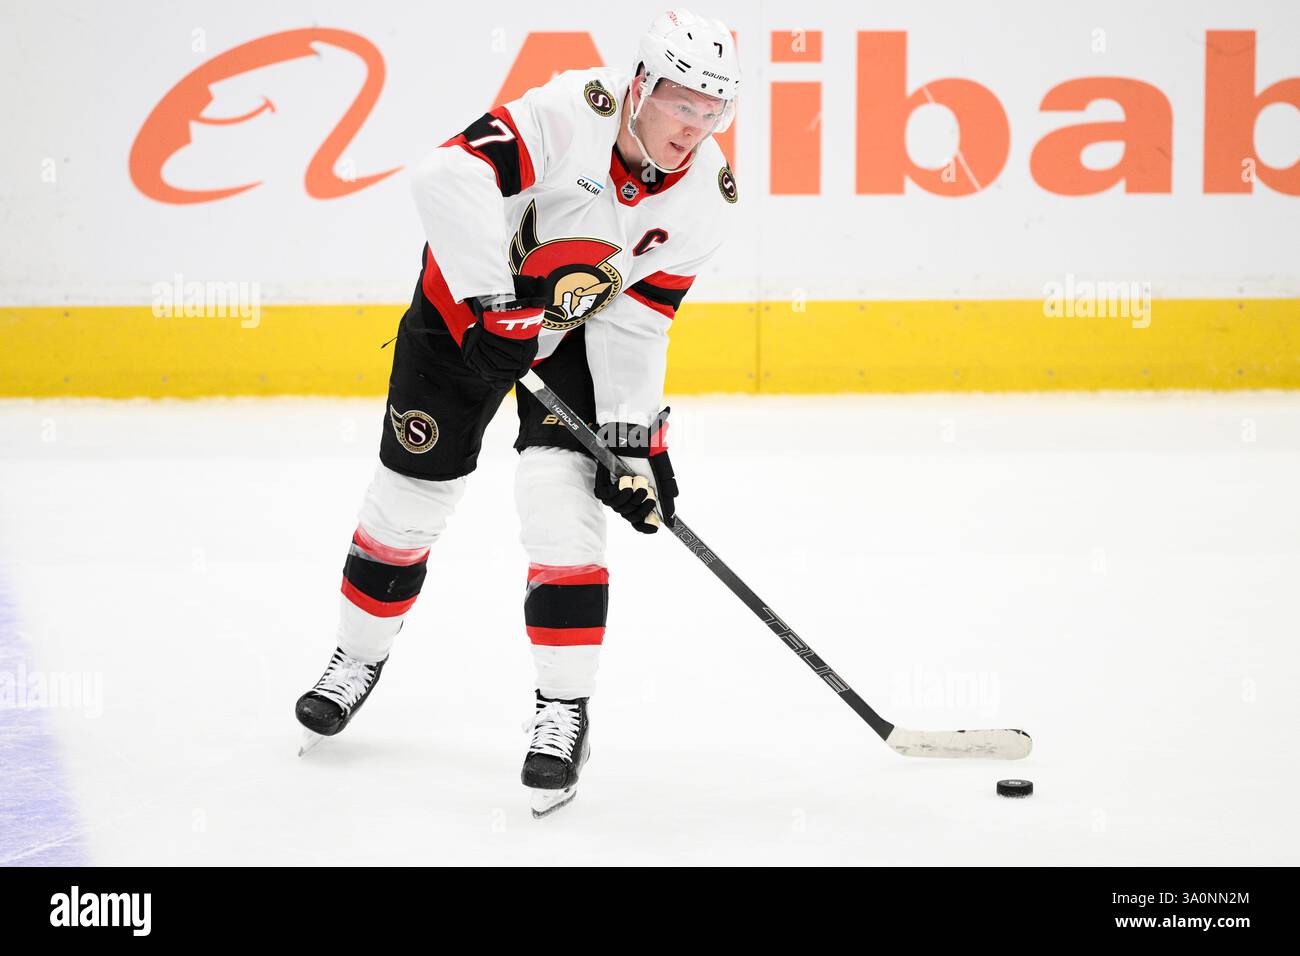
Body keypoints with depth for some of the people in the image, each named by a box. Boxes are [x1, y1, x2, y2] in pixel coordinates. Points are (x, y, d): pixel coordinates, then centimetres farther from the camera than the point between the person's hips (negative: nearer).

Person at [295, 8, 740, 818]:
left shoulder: (705, 195, -17)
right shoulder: (575, 112, -31)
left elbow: (638, 319, -11)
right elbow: (450, 174, -43)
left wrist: (635, 433, -19)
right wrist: (493, 303, -43)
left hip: (580, 331, 2)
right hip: (469, 298, -2)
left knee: (561, 496, -15)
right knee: (413, 490, 6)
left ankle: (565, 711, -6)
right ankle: (360, 655, 32)